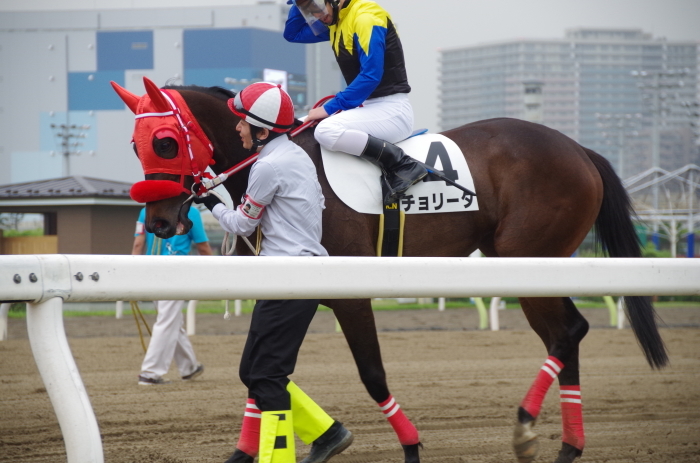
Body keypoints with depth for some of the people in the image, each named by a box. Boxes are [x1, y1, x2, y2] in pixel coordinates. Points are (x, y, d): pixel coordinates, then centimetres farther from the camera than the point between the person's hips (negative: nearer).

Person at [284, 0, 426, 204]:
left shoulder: (365, 17, -15)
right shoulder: (334, 21, 12)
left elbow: (371, 75, -23)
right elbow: (293, 34, 24)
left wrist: (331, 108, -22)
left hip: (392, 109, -10)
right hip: (368, 107, 10)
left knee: (326, 130, -30)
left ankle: (402, 165, -21)